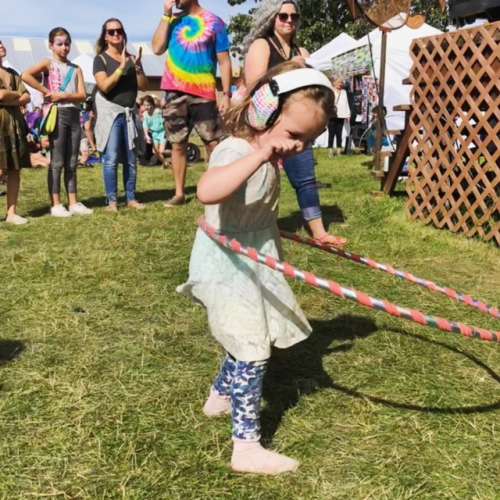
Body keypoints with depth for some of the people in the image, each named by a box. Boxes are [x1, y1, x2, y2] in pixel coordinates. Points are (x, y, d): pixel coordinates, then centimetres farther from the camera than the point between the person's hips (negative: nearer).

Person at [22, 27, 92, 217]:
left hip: (74, 114, 5)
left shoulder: (75, 68, 13)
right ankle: (56, 205, 0)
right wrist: (46, 92, -14)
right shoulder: (49, 64, -1)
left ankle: (73, 203, 12)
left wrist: (63, 96, -13)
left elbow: (82, 95, 1)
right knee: (57, 162, -4)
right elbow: (26, 75, -18)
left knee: (72, 162, 7)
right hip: (57, 114, -5)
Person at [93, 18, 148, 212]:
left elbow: (144, 87, 8)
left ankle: (131, 198, 11)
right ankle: (112, 201, -5)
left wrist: (138, 67, -8)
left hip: (130, 113, 4)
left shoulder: (131, 58, 13)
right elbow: (104, 86, -12)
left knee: (131, 159, 5)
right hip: (110, 112, -4)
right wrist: (122, 67, -16)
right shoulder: (101, 59, 2)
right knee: (111, 159, -10)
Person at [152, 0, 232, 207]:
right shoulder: (173, 21, 11)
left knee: (213, 143, -3)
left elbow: (224, 61, 0)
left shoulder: (214, 22, 1)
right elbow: (157, 49, 1)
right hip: (175, 92, 3)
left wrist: (226, 94, -7)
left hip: (203, 93, -3)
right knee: (178, 144, 6)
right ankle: (179, 193, 14)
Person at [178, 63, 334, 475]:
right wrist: (261, 154, -51)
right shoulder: (236, 151, -26)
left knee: (250, 339, 23)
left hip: (255, 259, 10)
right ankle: (246, 447, 2)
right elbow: (207, 192, -48)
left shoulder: (270, 156, 4)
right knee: (252, 351, -7)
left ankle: (221, 396, 46)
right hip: (228, 260, -10)